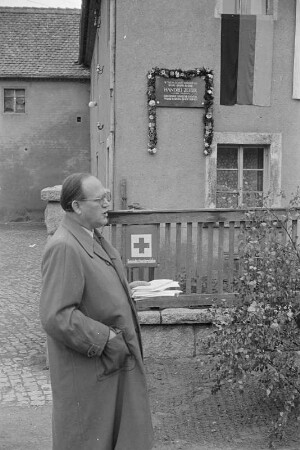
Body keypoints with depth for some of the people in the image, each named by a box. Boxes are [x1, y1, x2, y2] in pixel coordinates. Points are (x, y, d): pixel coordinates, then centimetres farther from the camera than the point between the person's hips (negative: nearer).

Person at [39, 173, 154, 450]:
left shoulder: (94, 238, 10)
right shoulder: (64, 248, -22)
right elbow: (56, 317, -28)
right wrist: (107, 339, -22)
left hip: (117, 362, 9)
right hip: (88, 372, -9)